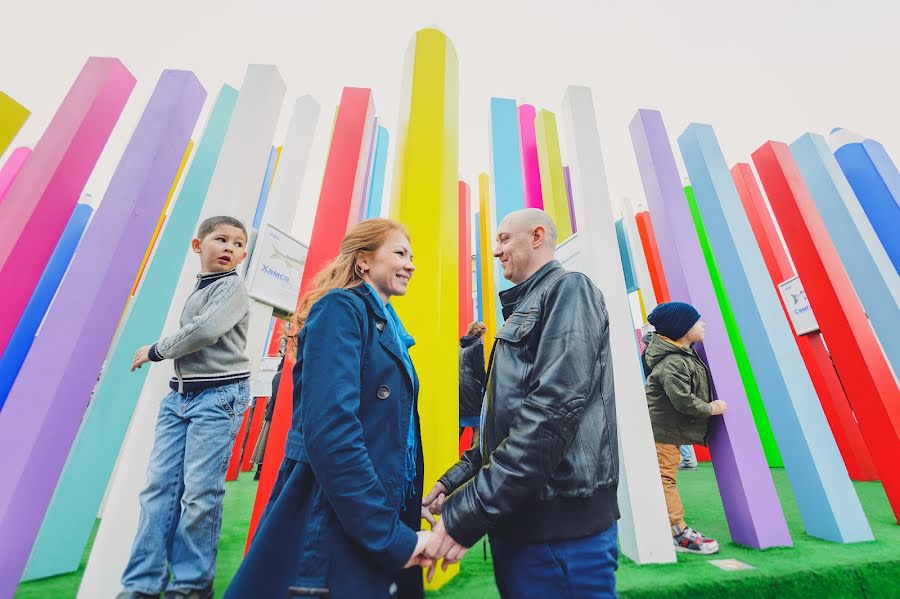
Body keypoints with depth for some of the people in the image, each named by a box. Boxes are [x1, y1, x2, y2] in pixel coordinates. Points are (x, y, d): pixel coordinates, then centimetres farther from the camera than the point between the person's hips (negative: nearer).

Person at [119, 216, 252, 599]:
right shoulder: (196, 289, 16)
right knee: (159, 486, 7)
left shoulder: (232, 286, -6)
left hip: (219, 397, -7)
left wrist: (154, 351, -6)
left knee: (199, 492, -2)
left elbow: (206, 331, -19)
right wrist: (158, 354, 5)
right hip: (179, 394, 7)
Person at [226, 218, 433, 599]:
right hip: (330, 525, -8)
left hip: (379, 517, 9)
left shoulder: (388, 326, 11)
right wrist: (390, 536, -21)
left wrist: (402, 528, 13)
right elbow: (330, 431, -25)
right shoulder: (341, 308, -15)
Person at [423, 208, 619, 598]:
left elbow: (553, 409, -25)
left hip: (561, 521, -8)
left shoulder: (569, 289, -11)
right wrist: (455, 479, 11)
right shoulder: (524, 309, 16)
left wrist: (466, 514, -23)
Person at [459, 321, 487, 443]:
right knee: (478, 427, 0)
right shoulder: (478, 344, -6)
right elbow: (479, 369, -11)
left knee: (460, 426, 14)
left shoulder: (461, 345, 14)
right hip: (471, 388, -7)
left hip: (459, 387, 8)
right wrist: (486, 386, -3)